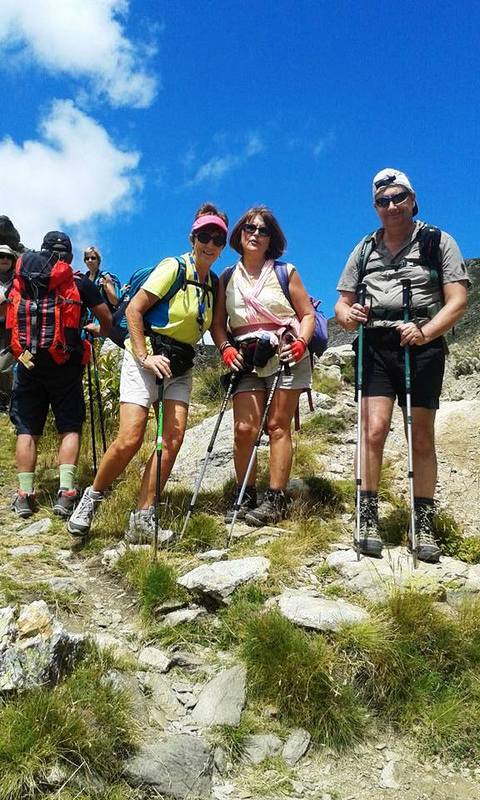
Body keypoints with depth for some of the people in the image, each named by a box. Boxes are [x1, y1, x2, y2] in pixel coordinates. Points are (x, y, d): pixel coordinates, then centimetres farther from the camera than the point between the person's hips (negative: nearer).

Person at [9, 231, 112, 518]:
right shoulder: (81, 282, 3)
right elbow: (107, 319, 4)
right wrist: (97, 330, 25)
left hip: (28, 361, 2)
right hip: (65, 363, -1)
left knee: (27, 428, 8)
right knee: (70, 427, 4)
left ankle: (25, 494, 5)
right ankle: (66, 492, -8)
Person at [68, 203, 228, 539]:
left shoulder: (214, 283, 11)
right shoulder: (173, 267, -9)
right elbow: (134, 310, -12)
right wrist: (145, 356, -19)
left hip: (181, 366, 6)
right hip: (146, 359, -6)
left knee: (173, 439, -9)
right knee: (130, 439, -15)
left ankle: (143, 519, -2)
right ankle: (92, 497, 9)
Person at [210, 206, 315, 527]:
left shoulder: (285, 272, 6)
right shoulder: (228, 278, 13)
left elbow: (307, 314, 5)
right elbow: (218, 323, 12)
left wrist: (301, 342, -13)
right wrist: (226, 348, -7)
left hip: (285, 356, -2)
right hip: (246, 360, 2)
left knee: (278, 425, -3)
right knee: (244, 428, -7)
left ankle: (276, 500, 0)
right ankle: (245, 498, 6)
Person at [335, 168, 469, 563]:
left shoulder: (439, 242, 6)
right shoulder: (365, 249, 16)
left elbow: (458, 300, -3)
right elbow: (343, 302, 16)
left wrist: (425, 331, -21)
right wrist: (348, 315, -9)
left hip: (423, 346, -1)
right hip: (376, 345, 2)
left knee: (422, 439, 2)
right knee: (374, 430, -12)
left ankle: (424, 525, 12)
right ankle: (369, 519, -5)